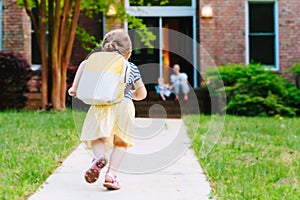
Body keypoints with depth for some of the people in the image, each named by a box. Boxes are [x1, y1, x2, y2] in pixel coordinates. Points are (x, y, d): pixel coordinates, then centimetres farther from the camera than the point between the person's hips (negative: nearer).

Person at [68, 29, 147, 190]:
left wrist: (75, 86, 5)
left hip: (101, 104, 0)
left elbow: (84, 64, -1)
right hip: (124, 105, 0)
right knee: (120, 142, 9)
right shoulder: (132, 68, 22)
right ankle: (111, 174, -7)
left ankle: (99, 156, -25)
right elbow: (142, 94, 26)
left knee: (96, 137, 8)